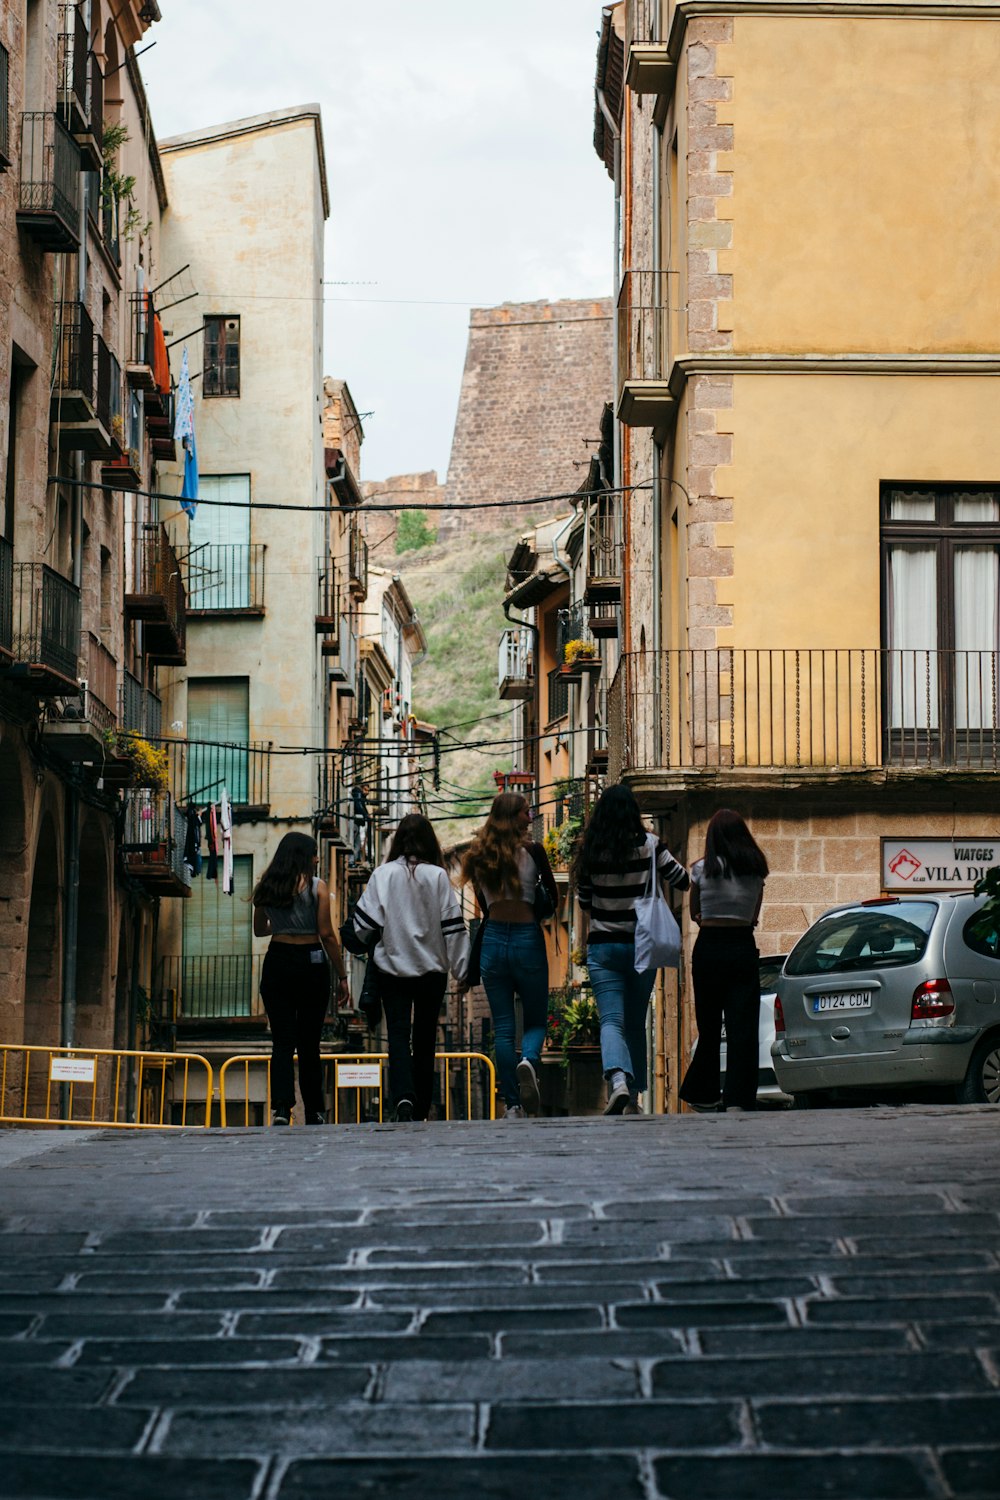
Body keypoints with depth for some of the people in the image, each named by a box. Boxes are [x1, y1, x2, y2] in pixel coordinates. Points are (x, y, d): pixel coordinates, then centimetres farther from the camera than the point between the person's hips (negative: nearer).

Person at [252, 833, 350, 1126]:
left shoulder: (266, 887, 6)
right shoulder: (316, 887, -5)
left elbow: (259, 930, 18)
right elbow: (327, 935, -8)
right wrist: (342, 976, -2)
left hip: (277, 963, 2)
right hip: (311, 964, -2)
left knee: (282, 1041, -1)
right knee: (309, 1043, 8)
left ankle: (281, 1108, -19)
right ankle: (314, 1113, 15)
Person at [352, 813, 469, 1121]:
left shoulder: (383, 874, -6)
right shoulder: (438, 876, -6)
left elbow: (364, 923, -3)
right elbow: (453, 926, -5)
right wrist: (462, 970, 1)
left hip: (392, 968, -1)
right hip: (432, 969, 1)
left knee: (398, 1036, -3)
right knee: (425, 1039, 12)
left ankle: (403, 1097, -26)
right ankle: (421, 1110, 18)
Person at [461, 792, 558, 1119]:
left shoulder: (480, 856, 6)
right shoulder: (532, 851, -5)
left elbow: (485, 906, 13)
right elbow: (553, 898, 5)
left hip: (493, 938, 3)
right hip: (527, 939, -3)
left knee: (503, 1027, 6)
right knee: (535, 1020, 10)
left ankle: (512, 1106, 2)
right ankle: (529, 1060, -23)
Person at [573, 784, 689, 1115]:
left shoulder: (590, 850, -3)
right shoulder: (650, 845, -6)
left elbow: (584, 901, 7)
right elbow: (682, 881, 0)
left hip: (603, 947, -1)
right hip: (642, 945, 1)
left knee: (611, 1021, -6)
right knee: (636, 1024, 13)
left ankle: (618, 1081, -31)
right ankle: (633, 1098, 16)